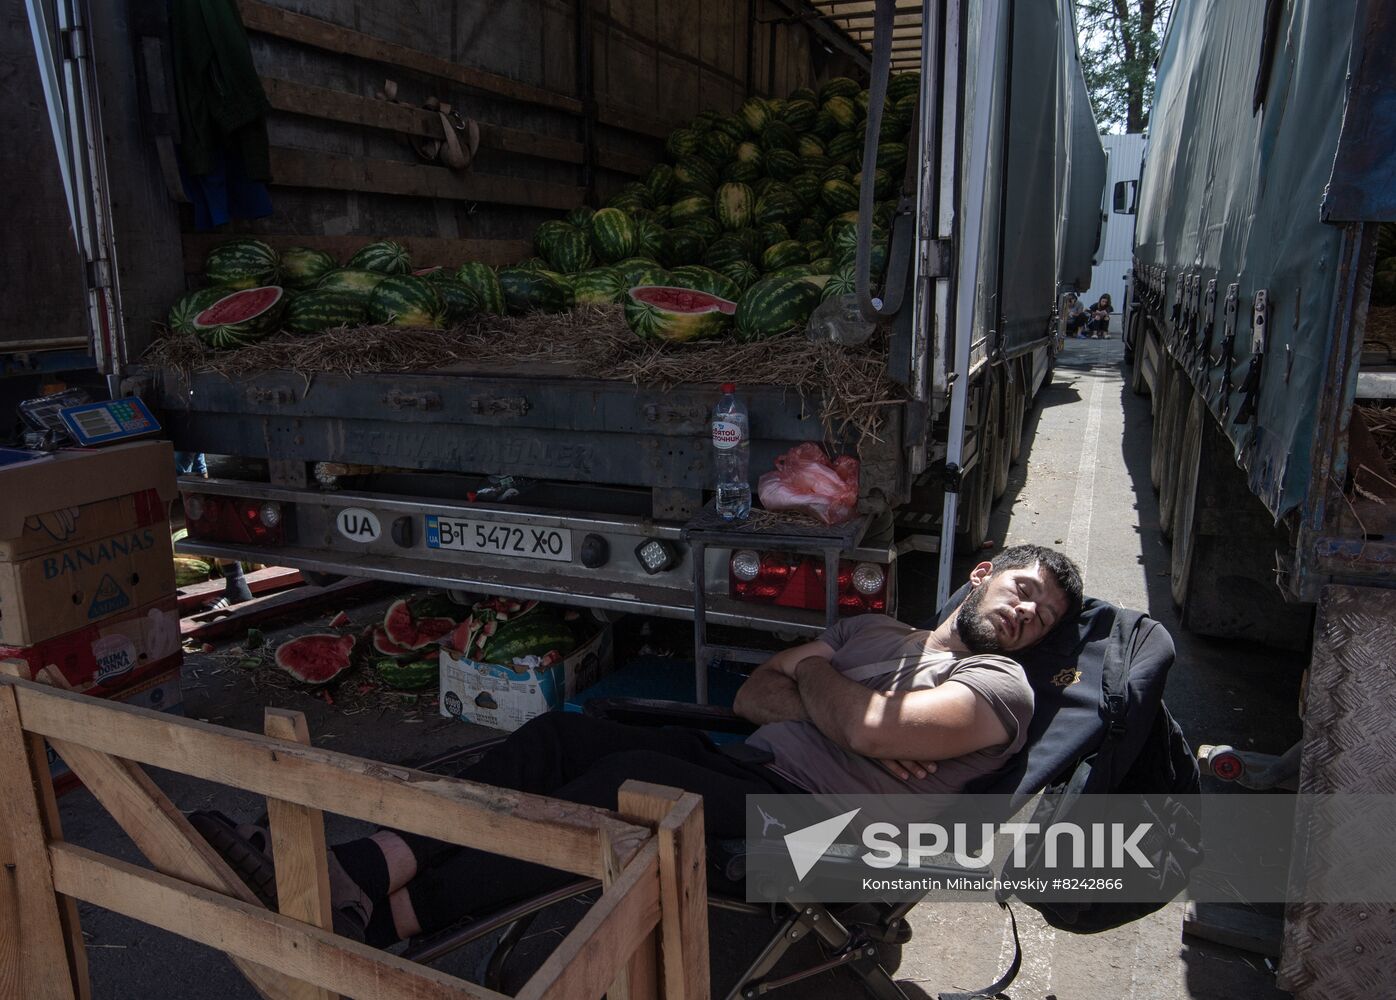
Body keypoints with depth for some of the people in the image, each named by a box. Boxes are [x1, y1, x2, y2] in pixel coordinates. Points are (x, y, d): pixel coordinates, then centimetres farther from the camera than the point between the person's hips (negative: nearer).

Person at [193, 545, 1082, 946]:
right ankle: (360, 868, -21)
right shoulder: (875, 631, 24)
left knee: (627, 780, -30)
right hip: (744, 770, 7)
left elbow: (867, 729, -16)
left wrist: (814, 671, 3)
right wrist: (857, 723, 0)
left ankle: (380, 918, -28)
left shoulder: (1000, 686, 2)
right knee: (563, 734, -14)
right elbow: (754, 695, 14)